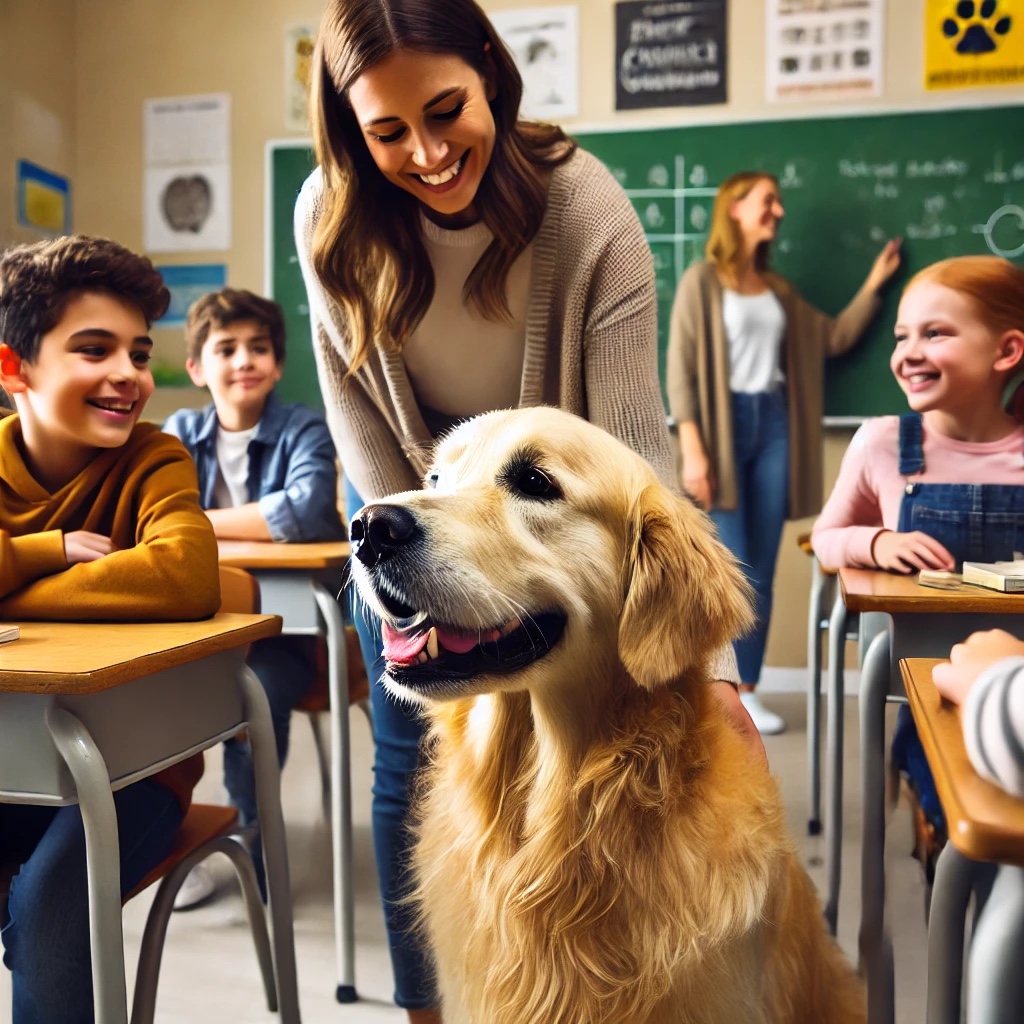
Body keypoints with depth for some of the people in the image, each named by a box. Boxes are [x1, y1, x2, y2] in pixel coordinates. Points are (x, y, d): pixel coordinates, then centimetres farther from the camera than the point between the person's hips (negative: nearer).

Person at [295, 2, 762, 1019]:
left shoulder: (588, 212, -25)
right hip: (410, 496, 2)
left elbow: (634, 443, -28)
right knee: (411, 758, 5)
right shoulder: (332, 219, -17)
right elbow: (354, 403, -7)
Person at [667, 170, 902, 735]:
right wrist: (692, 450, -17)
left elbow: (834, 338, 24)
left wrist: (874, 282, 17)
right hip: (725, 423, -5)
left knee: (762, 572, 4)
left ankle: (746, 690, 13)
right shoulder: (702, 280, -2)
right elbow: (681, 371, -8)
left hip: (774, 425, 6)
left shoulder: (778, 288, 17)